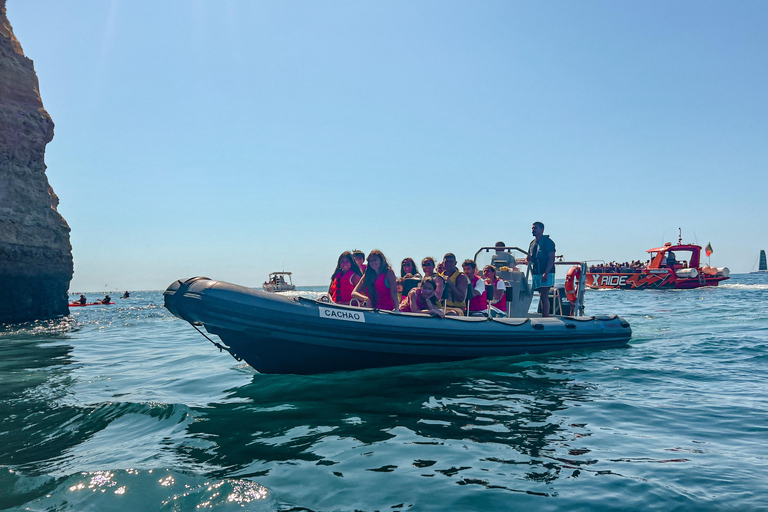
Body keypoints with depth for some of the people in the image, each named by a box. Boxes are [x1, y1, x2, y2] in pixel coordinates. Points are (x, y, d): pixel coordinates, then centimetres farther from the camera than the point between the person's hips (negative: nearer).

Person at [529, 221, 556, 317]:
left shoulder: (547, 241, -6)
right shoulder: (532, 243, 17)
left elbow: (551, 258, -13)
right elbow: (530, 259, 24)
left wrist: (546, 273, -21)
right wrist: (529, 258, -2)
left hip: (546, 274, -7)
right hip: (536, 273, 7)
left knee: (544, 296, -13)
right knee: (541, 296, 9)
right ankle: (544, 317, 13)